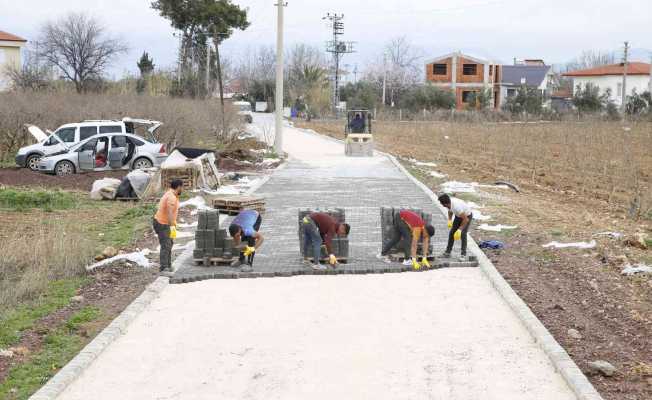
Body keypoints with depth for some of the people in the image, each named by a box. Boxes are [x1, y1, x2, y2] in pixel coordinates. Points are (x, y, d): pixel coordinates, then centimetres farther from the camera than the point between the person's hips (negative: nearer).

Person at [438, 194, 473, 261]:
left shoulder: (457, 207, -42)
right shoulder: (449, 202, -19)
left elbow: (465, 219, -32)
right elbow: (450, 211, 6)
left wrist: (460, 229, -27)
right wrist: (449, 220, -7)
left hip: (467, 216, -7)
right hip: (458, 215, 7)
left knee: (463, 234, -21)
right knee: (451, 232, 5)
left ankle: (463, 255, -13)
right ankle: (447, 252, 15)